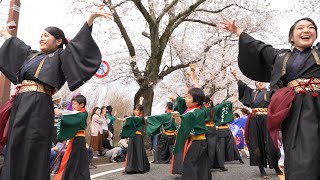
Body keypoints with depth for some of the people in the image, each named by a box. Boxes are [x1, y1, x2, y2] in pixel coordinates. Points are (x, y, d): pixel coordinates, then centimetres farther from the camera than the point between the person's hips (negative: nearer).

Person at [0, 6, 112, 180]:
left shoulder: (60, 56, 4)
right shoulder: (32, 55, 24)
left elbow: (78, 42, -9)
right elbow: (17, 46, 44)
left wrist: (91, 18, -21)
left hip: (38, 103, -7)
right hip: (20, 102, 8)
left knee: (32, 151, -9)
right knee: (15, 148, 9)